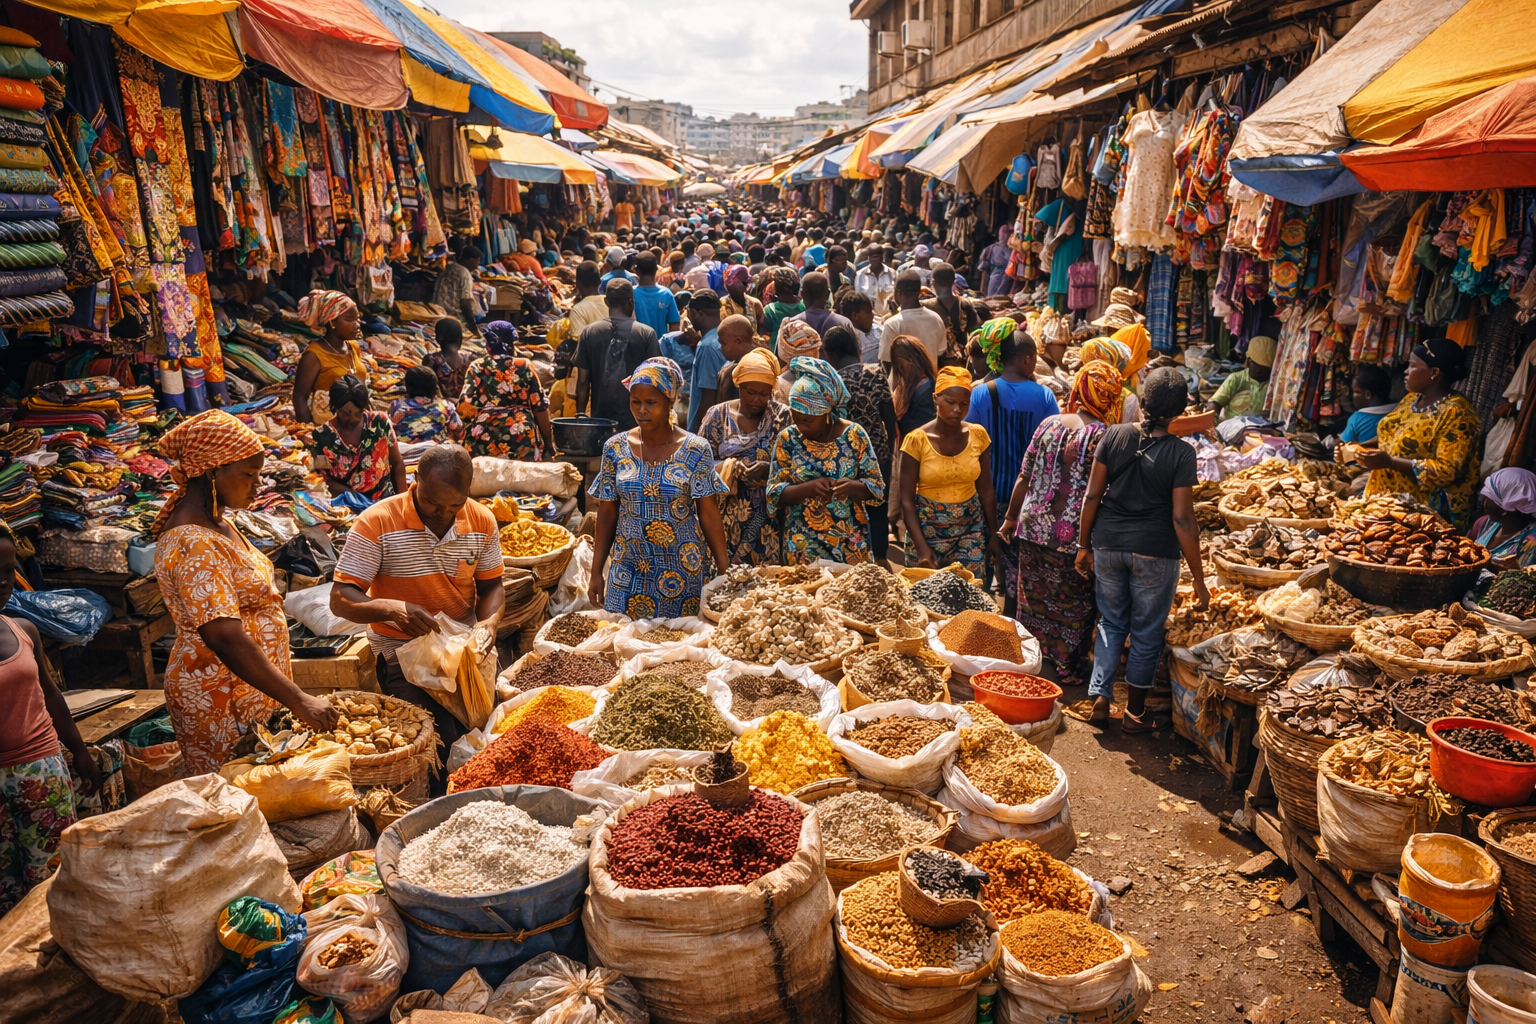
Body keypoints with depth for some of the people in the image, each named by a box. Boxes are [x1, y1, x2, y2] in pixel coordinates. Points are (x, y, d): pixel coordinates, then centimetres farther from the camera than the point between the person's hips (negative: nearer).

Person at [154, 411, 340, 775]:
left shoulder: (215, 523, 7)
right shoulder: (193, 546, -25)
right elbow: (225, 639, -32)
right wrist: (298, 700, -32)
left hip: (252, 687, 9)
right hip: (221, 701, -9)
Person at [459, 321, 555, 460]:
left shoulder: (477, 367, 3)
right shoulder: (525, 366, 2)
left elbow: (466, 407, -3)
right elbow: (540, 407, 1)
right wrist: (548, 441, 10)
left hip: (484, 437, 1)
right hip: (521, 436, 0)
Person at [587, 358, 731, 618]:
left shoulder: (696, 450, -7)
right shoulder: (615, 448, 0)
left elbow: (709, 514, -5)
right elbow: (606, 514, 5)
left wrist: (725, 573, -8)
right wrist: (597, 572, 5)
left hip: (683, 572, -2)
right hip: (629, 572, 2)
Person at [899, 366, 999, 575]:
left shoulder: (978, 435, -1)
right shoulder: (917, 440, -11)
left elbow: (986, 490, 6)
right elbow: (907, 499, -11)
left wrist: (993, 533, 7)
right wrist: (921, 547, -17)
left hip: (971, 529, 2)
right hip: (928, 529, -2)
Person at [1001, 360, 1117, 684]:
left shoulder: (1049, 424, 0)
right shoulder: (1104, 437, -14)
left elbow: (1024, 477, 4)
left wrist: (1010, 518, 15)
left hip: (1034, 528, 5)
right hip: (1075, 538, -4)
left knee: (1033, 598, 20)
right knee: (1074, 606, 14)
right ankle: (1067, 668, 27)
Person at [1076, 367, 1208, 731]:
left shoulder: (1114, 435, -6)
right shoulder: (1181, 453, -13)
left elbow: (1092, 495, -3)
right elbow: (1182, 519, -13)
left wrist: (1084, 544, 10)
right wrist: (1199, 579, -5)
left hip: (1108, 544, 2)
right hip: (1155, 552, -2)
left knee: (1111, 622, 19)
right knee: (1146, 632, 13)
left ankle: (1100, 698, 16)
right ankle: (1134, 712, 23)